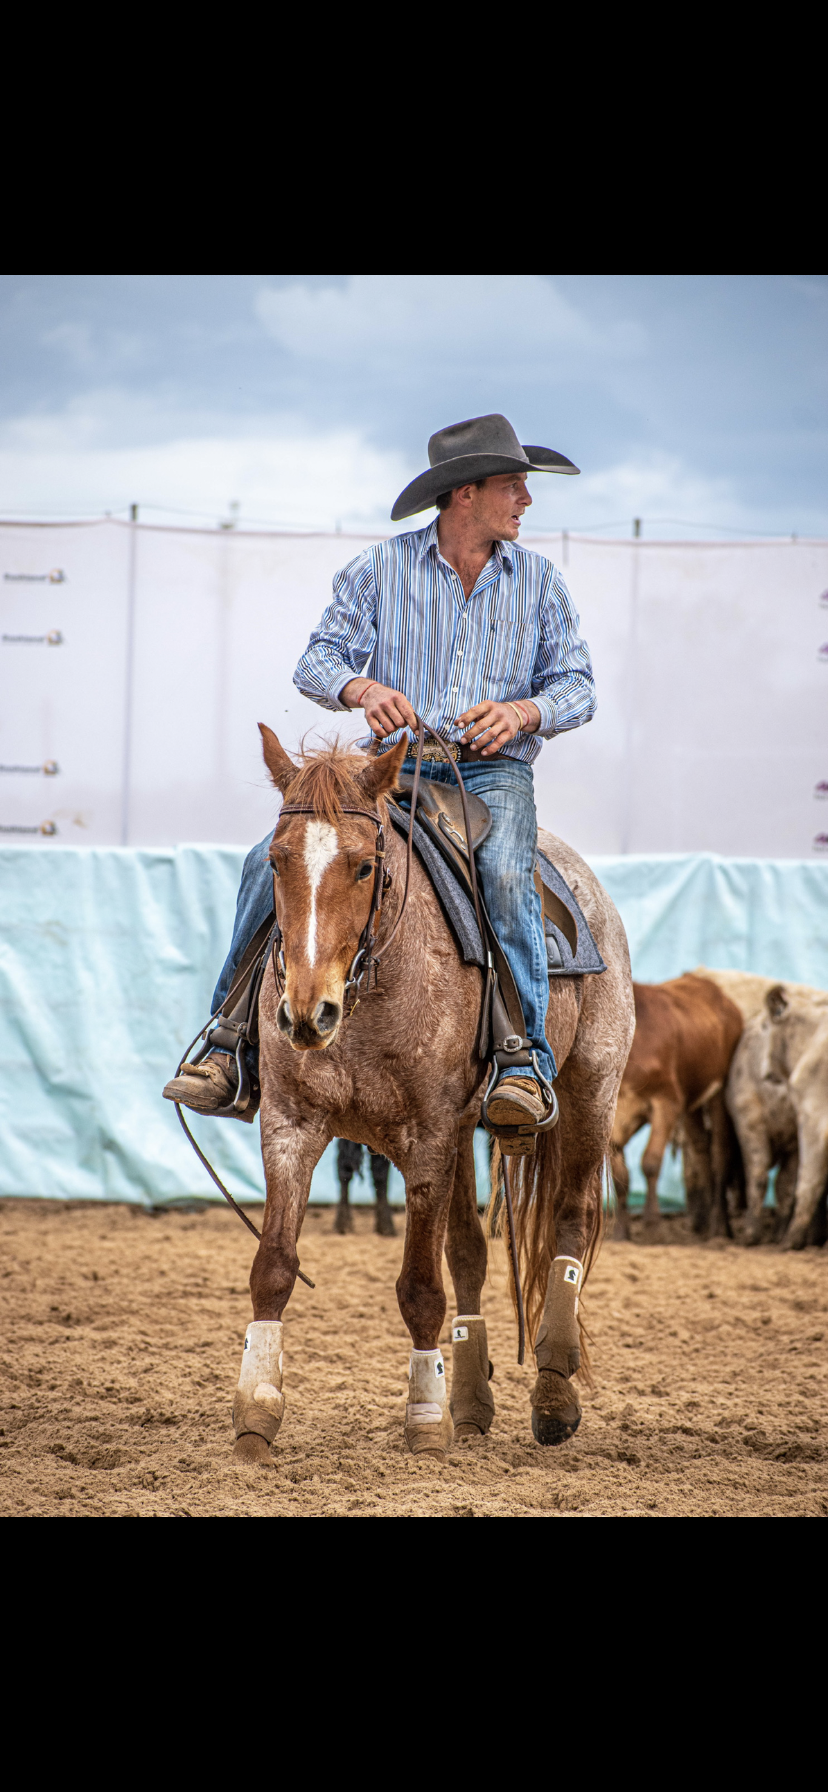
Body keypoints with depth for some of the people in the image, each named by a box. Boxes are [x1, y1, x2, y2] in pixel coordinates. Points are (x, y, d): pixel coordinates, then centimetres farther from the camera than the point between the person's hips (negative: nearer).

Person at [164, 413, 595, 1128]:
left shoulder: (538, 579, 10)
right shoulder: (381, 569, 6)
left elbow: (577, 684, 8)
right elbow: (317, 660, 4)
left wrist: (522, 711, -14)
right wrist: (362, 688, -19)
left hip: (492, 771, -1)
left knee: (506, 874, -35)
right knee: (271, 863, -19)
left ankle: (525, 1062, -34)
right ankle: (228, 1048, -10)